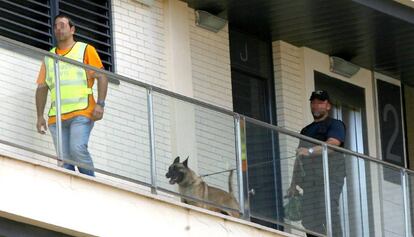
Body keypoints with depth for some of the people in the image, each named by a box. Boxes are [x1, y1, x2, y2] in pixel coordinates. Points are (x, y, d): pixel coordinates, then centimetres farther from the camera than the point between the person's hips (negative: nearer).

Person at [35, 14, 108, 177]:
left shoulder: (86, 50, 11)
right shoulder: (49, 57, 22)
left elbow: (101, 77, 3)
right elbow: (42, 88, 20)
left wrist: (100, 104, -10)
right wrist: (40, 116, 9)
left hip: (81, 112, -4)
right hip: (56, 117, 4)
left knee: (77, 148, -24)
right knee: (63, 160, -5)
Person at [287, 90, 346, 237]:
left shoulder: (335, 125, 6)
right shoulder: (306, 130, 26)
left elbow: (332, 144, -14)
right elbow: (299, 158, 25)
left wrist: (310, 151, -29)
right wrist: (293, 184, 16)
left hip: (329, 176, -6)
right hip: (308, 180, 6)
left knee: (328, 213, -20)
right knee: (309, 220, -3)